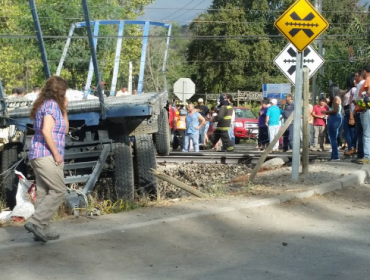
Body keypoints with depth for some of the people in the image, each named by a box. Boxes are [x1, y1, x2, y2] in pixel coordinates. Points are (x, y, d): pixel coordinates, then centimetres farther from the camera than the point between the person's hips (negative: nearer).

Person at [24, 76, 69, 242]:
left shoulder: (45, 104, 19)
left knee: (44, 193, 8)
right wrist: (56, 153, -19)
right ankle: (35, 222, -14)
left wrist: (64, 110, 18)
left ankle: (43, 230, 8)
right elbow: (46, 131, -22)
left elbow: (64, 130, 26)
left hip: (39, 156, 10)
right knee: (59, 191, -8)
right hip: (46, 155, -10)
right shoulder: (52, 104, -10)